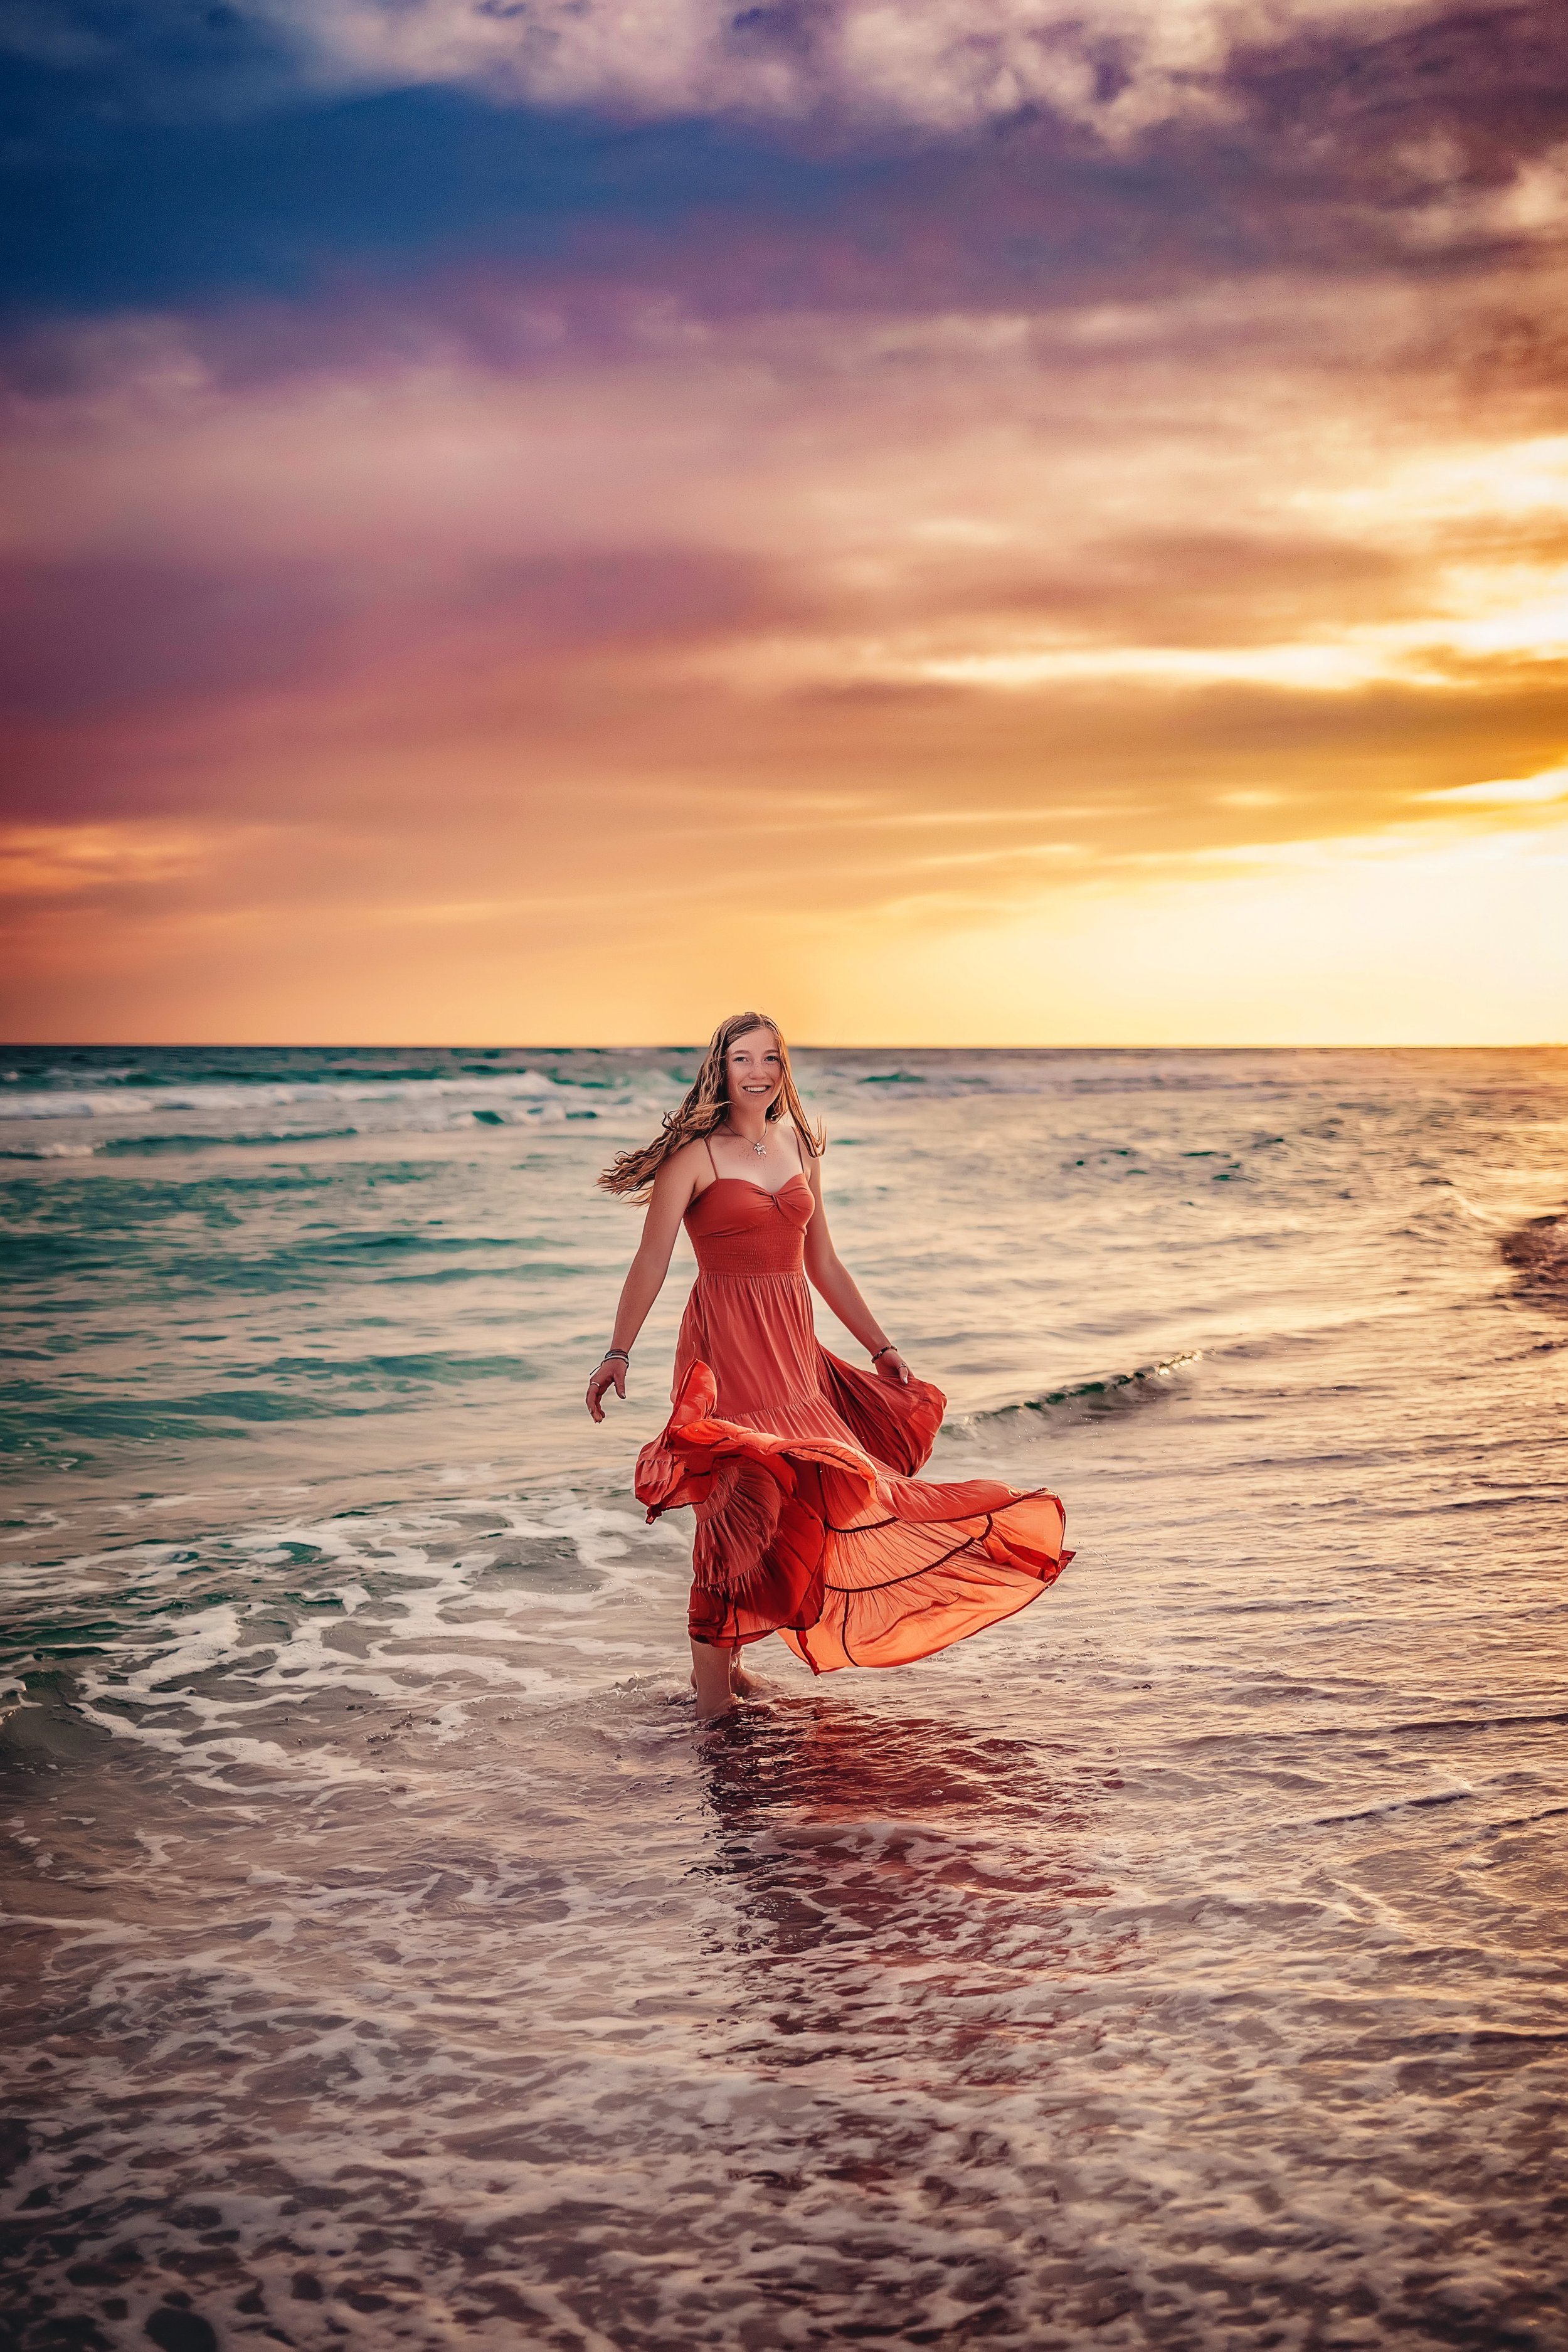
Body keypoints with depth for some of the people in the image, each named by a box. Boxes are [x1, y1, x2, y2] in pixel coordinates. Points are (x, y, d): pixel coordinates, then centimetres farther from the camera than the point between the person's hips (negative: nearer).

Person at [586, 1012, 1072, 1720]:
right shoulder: (696, 1154, -5)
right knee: (742, 1498, -14)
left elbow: (823, 1264, 19)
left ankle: (724, 1656, 21)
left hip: (792, 1346, 7)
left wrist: (881, 1346, 19)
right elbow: (652, 1260, -13)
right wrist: (618, 1351, -24)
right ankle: (710, 1688, -6)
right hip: (725, 1343, -7)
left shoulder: (800, 1148, 13)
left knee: (812, 1491, 7)